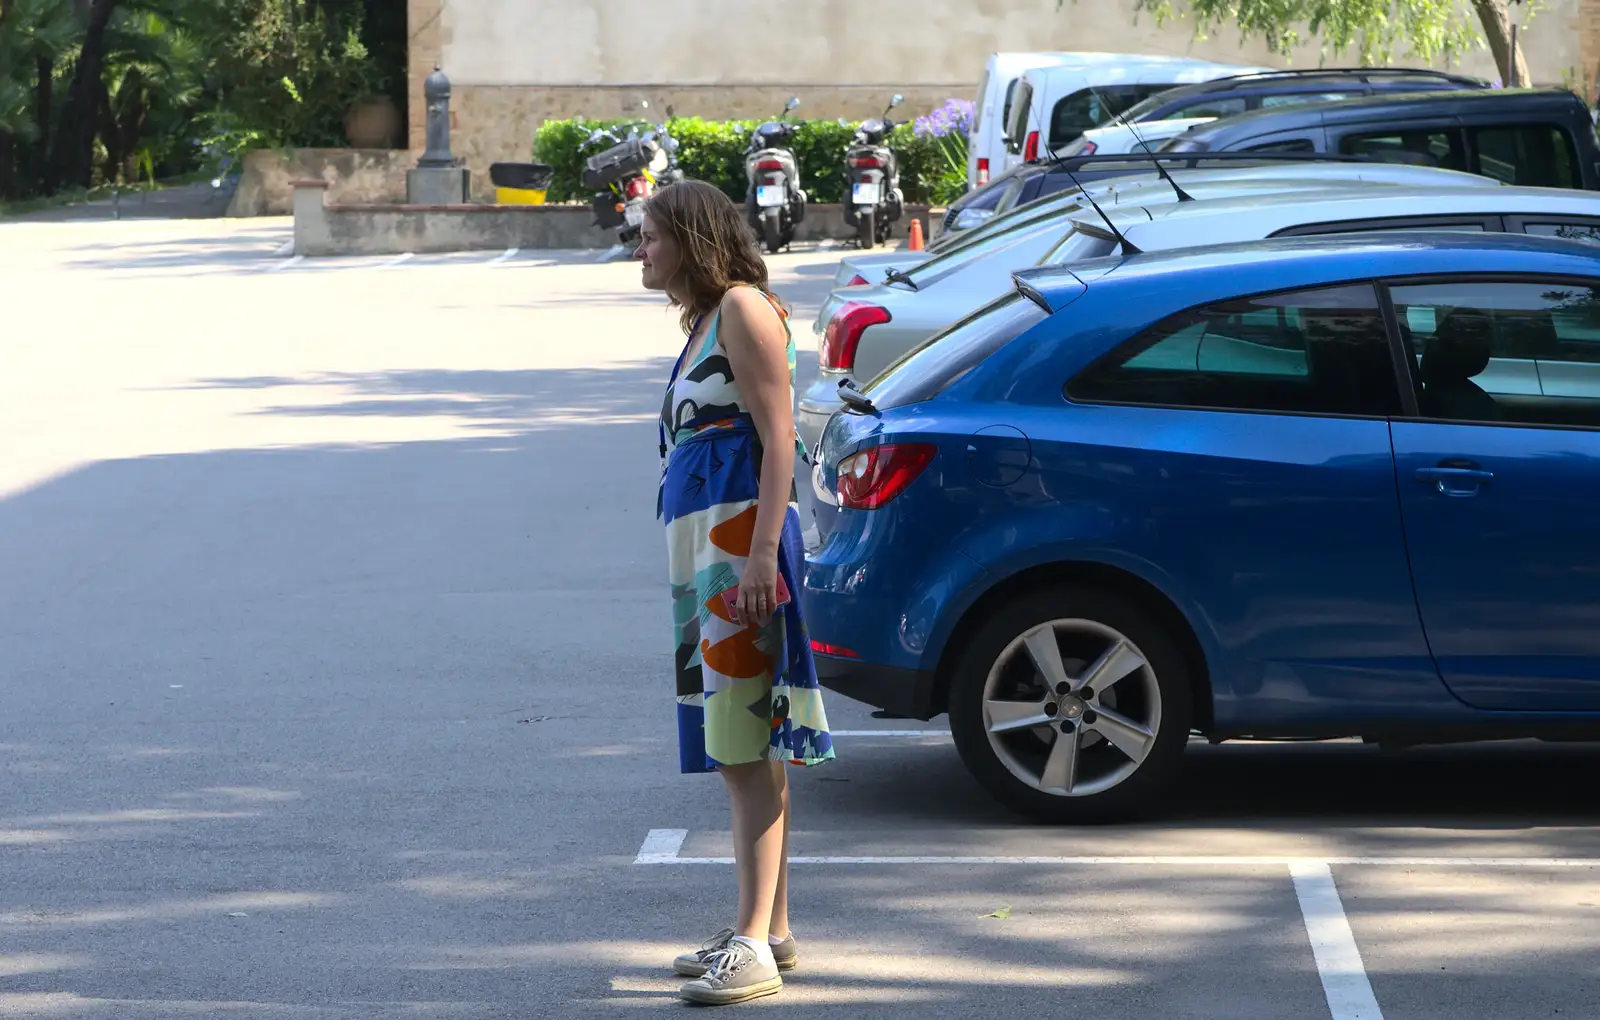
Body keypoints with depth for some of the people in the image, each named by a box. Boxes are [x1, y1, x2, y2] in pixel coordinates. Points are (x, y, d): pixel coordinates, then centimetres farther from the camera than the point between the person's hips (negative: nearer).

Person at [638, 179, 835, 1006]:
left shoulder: (743, 308, -8)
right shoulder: (703, 320, 22)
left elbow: (778, 437, -16)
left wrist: (762, 554, -24)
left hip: (740, 534, -10)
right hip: (701, 539, 10)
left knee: (746, 747, -13)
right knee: (736, 746, 12)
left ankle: (753, 947, -17)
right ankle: (768, 930, 18)